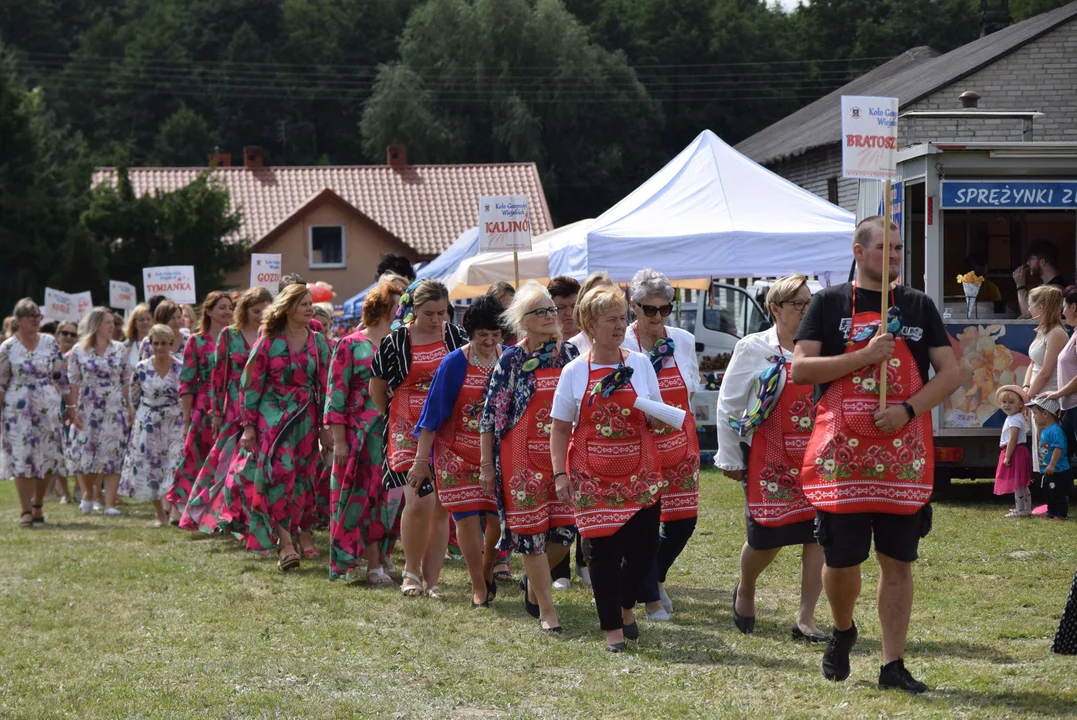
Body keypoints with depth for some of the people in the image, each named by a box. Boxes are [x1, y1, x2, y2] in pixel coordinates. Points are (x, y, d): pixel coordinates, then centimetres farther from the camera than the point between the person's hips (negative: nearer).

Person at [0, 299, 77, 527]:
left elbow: (62, 377, 10)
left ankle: (37, 505, 21)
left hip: (49, 410, 3)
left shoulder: (50, 343, 6)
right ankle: (26, 511, -4)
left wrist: (71, 406, 9)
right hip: (18, 412, -3)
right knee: (22, 459, -7)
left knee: (48, 460, 4)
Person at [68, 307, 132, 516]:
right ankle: (88, 495, 25)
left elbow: (126, 382, 9)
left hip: (115, 410, 1)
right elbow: (73, 383, 1)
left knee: (113, 456, -5)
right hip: (88, 410, -1)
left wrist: (130, 409, 5)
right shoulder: (78, 351, 1)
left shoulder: (119, 350, 6)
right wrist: (74, 410, -6)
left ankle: (110, 503, -3)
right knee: (85, 454, 0)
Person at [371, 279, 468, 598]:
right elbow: (377, 386, 12)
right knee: (419, 501, -16)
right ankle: (411, 569, 4)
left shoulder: (457, 337, 4)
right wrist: (392, 416, 11)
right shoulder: (395, 341, 0)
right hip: (409, 433, -2)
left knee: (441, 508, 3)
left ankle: (431, 580, 12)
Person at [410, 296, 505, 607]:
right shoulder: (454, 364, -9)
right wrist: (421, 459, -7)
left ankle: (487, 570, 29)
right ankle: (479, 589, 7)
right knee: (467, 517, -5)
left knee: (498, 517, -1)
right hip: (459, 453, -2)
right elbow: (433, 412, -6)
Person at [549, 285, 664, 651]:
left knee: (643, 548, 1)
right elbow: (560, 429, 4)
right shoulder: (575, 372, 0)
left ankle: (625, 605, 31)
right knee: (603, 549, -4)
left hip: (639, 474, 2)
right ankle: (612, 627, 9)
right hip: (593, 478, -2)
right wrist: (559, 473, -5)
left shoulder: (640, 363, 5)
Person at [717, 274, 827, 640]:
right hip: (769, 458, -3)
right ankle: (745, 591, 34)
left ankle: (805, 619, 3)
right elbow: (728, 405, 1)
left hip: (815, 456, 3)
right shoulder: (753, 349, -2)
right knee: (767, 538, 2)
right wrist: (730, 458, 1)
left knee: (818, 534, -5)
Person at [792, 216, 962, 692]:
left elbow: (950, 373, 5)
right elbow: (799, 370, -6)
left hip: (903, 453, 2)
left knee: (897, 561, 1)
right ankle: (843, 631, 31)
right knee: (841, 560, 1)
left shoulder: (918, 306, 9)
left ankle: (893, 666, 7)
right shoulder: (830, 304, 3)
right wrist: (866, 355, -15)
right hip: (841, 454, -2)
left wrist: (909, 409, -11)